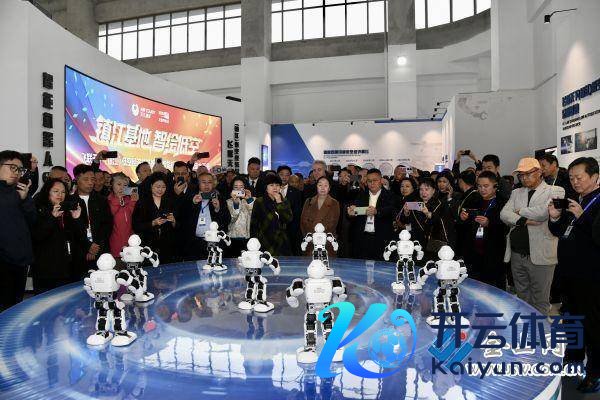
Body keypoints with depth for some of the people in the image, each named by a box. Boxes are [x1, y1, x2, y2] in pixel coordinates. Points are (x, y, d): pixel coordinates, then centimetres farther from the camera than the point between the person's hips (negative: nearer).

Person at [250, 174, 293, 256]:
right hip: (265, 242, -2)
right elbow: (253, 224, 4)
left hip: (281, 242, 2)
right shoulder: (259, 202, 4)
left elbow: (289, 219, -3)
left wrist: (280, 203, -6)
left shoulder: (284, 202, 13)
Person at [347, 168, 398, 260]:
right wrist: (351, 212, -21)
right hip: (362, 238, 3)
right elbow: (354, 207, 4)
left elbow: (392, 211, -11)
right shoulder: (361, 195, 15)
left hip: (382, 239, -3)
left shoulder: (389, 196, 5)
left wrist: (377, 211, -31)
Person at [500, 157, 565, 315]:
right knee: (522, 298, 16)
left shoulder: (555, 191, -1)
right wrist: (523, 220, -15)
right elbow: (504, 214, 1)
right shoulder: (517, 193, 15)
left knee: (540, 301, 5)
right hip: (516, 255, 5)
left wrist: (521, 211, -5)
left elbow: (546, 211, -20)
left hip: (540, 255, -5)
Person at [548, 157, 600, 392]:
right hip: (568, 270, 8)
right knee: (572, 314, 20)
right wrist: (555, 218, -2)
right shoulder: (572, 200, 11)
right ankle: (574, 354, 38)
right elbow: (559, 232, 16)